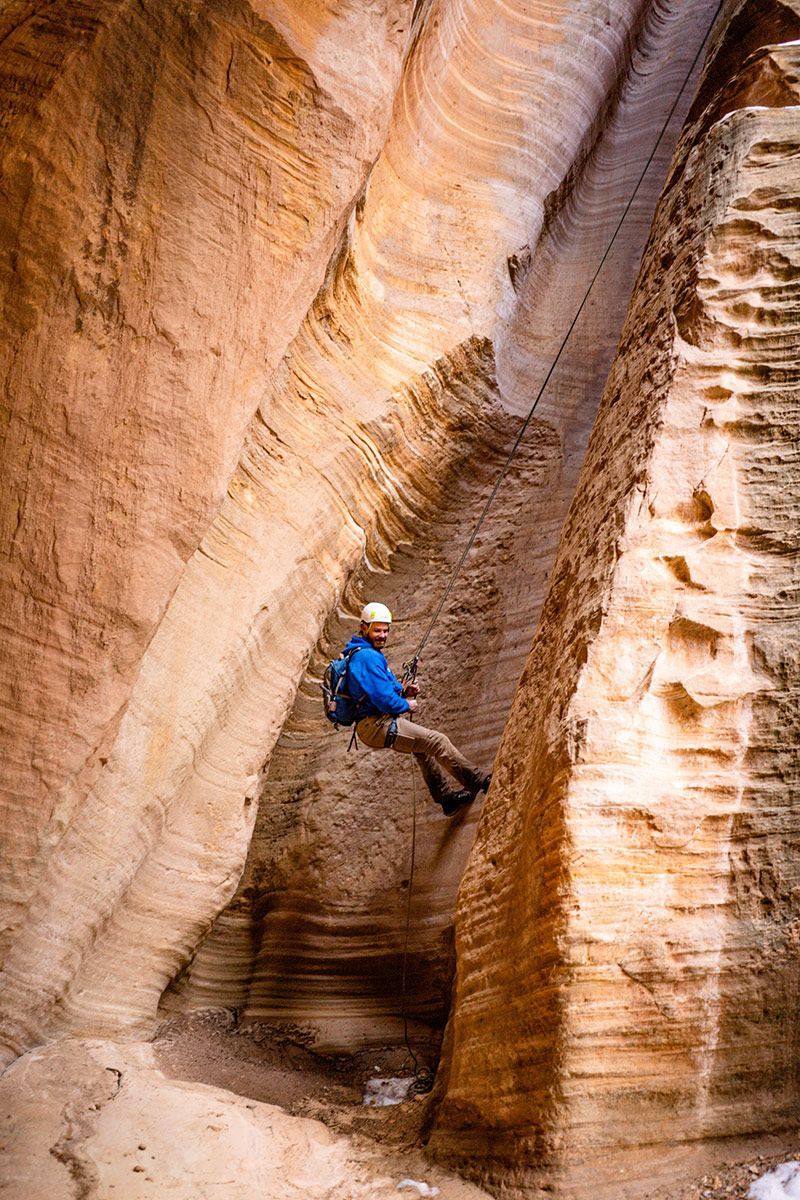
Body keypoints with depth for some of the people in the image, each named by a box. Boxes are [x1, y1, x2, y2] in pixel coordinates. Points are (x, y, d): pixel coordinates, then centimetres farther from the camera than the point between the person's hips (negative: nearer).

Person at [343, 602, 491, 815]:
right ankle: (479, 782, -3)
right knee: (438, 741, -12)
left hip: (378, 722, 12)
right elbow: (382, 698, -24)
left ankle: (446, 796, 31)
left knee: (425, 745, 26)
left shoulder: (365, 653, 15)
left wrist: (403, 689, 9)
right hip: (376, 725, -12)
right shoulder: (368, 657, -19)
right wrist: (406, 706, -6)